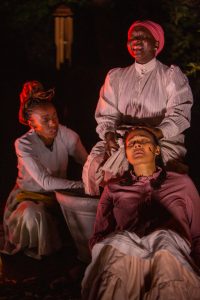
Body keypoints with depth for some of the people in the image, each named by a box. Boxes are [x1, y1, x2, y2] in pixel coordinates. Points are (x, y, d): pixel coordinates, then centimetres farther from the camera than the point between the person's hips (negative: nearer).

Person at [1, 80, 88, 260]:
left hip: (58, 195, 4)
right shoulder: (23, 144, -21)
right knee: (33, 215, -37)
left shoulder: (67, 135, -12)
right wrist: (82, 184, -33)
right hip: (29, 197, -4)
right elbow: (46, 182, -27)